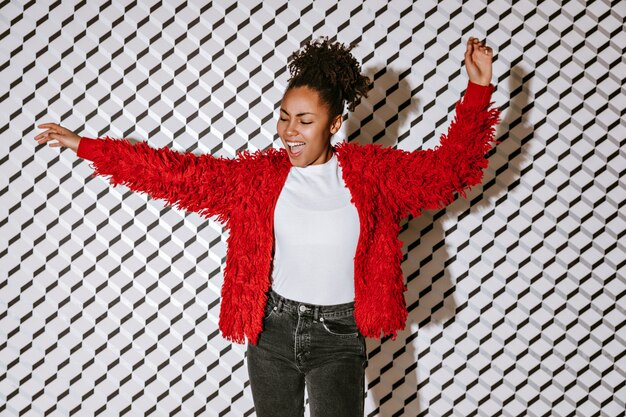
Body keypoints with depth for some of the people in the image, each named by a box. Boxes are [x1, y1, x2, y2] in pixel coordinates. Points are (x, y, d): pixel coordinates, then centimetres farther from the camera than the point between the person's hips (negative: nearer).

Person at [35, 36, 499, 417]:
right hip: (272, 327, 2)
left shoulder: (370, 173, -6)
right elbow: (175, 173, -2)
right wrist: (84, 145, -2)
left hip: (338, 335, -2)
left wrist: (478, 87, -16)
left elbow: (449, 167, -8)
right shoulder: (258, 175, -2)